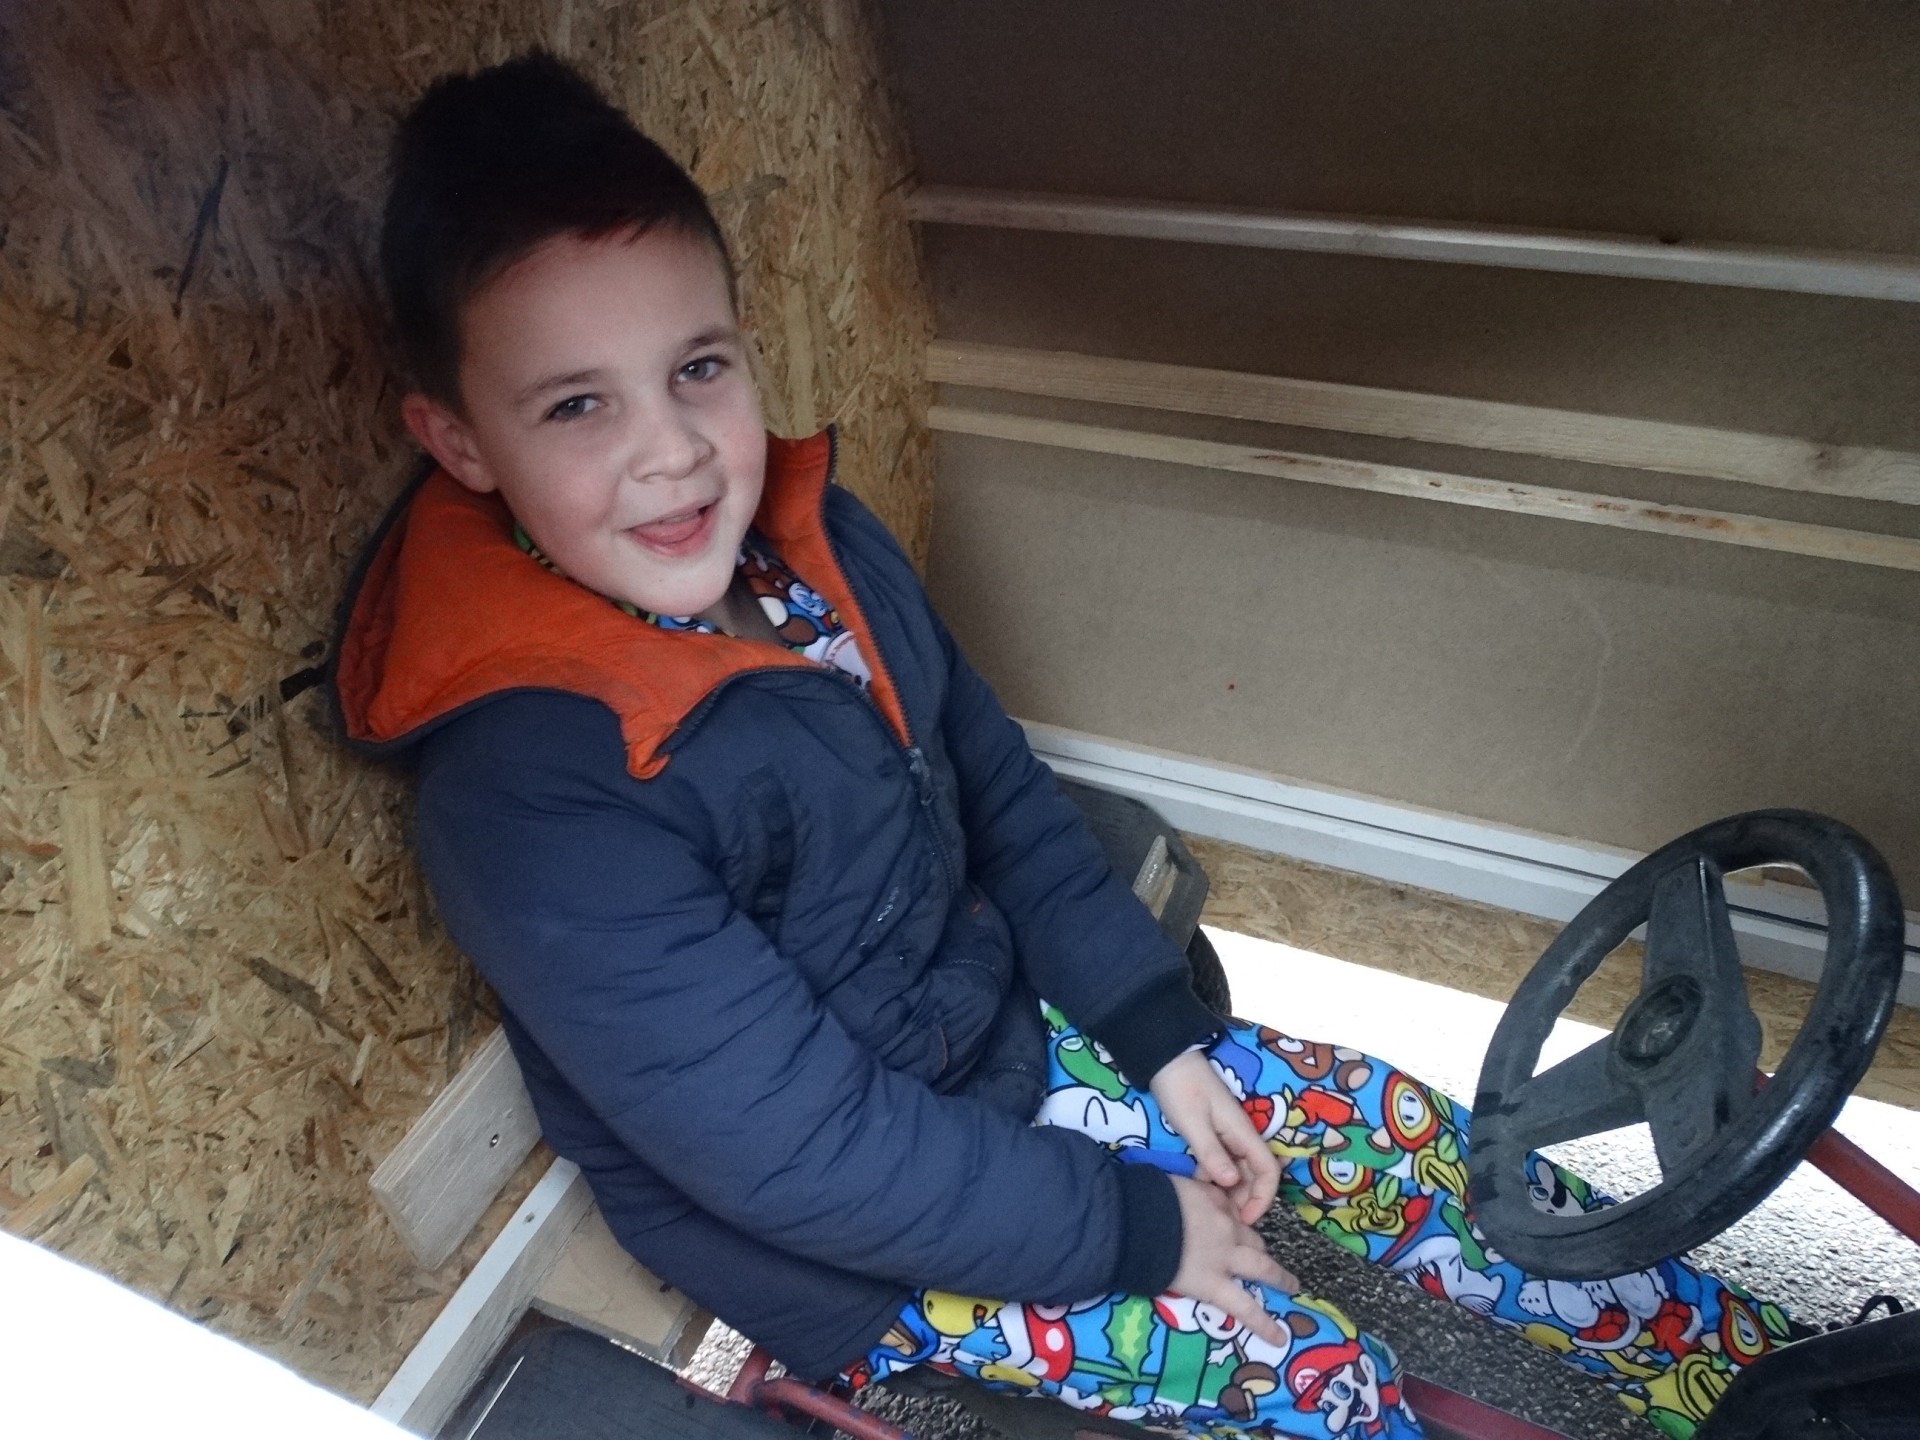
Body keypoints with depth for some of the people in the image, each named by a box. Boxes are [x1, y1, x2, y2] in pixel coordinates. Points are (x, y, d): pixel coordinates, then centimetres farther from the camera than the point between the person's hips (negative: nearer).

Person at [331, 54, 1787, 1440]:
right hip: (845, 1244, -5)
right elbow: (800, 1150, -26)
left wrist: (1162, 1031, -1)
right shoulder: (535, 798, -31)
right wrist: (1134, 1228, -16)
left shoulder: (814, 537, -9)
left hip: (1009, 1022, 6)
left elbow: (998, 786, 1)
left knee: (1393, 1129, 6)